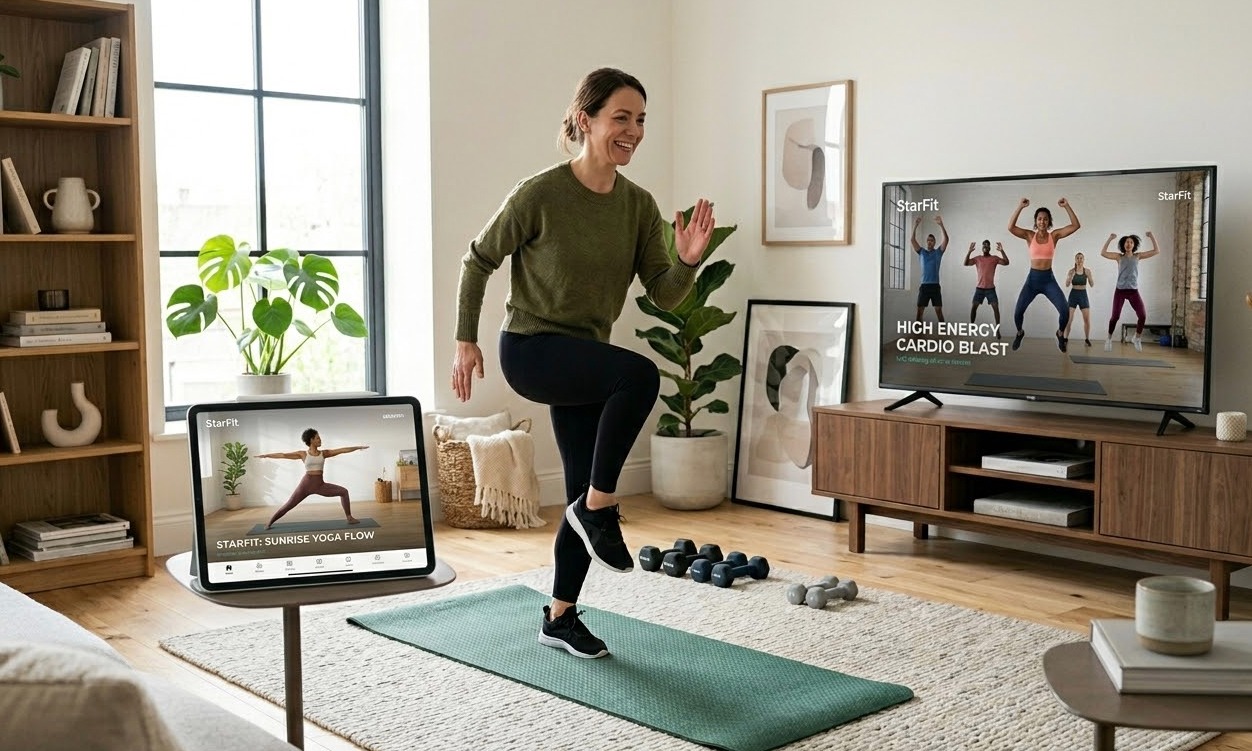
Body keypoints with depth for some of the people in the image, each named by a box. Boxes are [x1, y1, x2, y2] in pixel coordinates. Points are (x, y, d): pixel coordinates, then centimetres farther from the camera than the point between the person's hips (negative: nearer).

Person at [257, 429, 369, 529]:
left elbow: (342, 450, 5)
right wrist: (266, 455, -2)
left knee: (343, 491, -4)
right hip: (306, 484, -3)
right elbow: (283, 455, 0)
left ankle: (349, 518, 2)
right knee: (289, 505, -3)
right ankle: (270, 522, 12)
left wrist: (358, 447, 4)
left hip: (320, 485, 3)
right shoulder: (303, 454, -1)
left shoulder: (324, 453, 6)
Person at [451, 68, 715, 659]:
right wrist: (464, 341, -4)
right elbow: (479, 260, -5)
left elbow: (663, 295, -2)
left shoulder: (638, 205, -1)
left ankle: (560, 616, 26)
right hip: (530, 348, -6)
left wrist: (688, 260, -22)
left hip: (586, 356, 7)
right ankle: (599, 508, -16)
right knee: (640, 374, -33)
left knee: (587, 495, 8)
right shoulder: (540, 194, -16)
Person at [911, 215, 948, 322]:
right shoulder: (921, 252, 9)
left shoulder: (938, 252, 6)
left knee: (939, 310, 0)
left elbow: (946, 239, -7)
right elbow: (912, 240, 0)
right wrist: (915, 226, -10)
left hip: (935, 286, -1)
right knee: (920, 310, 0)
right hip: (924, 286, 1)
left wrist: (941, 225, -17)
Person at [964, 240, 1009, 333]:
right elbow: (966, 263, -8)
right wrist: (969, 252, -20)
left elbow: (1006, 262, -14)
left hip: (990, 288, -1)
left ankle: (997, 330, -8)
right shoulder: (977, 259, 2)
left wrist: (1002, 251, -25)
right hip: (979, 288, 1)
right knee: (973, 307, -1)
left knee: (996, 307, -10)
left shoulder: (995, 258, -2)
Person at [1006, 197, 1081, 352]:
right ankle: (1020, 333, 26)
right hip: (1032, 278, 0)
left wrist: (1066, 206, -17)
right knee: (1018, 311, -8)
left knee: (1065, 311, -15)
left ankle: (1060, 333, 17)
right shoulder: (1029, 235, -1)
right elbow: (1010, 227, -16)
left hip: (1049, 279, 0)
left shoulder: (1054, 235, 0)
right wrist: (1020, 207, -21)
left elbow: (1075, 225, -11)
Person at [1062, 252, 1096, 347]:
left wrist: (1089, 276, -20)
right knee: (1069, 318, -6)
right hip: (1073, 294, -1)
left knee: (1087, 319, -1)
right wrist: (1071, 275, -26)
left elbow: (1092, 285, -2)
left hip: (1083, 295, 1)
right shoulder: (1071, 270, -3)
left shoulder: (1087, 271, 0)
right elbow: (1067, 285, -9)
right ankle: (1065, 338, 2)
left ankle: (1087, 339, 12)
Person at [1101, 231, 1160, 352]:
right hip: (1120, 290, -1)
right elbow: (1103, 253, -8)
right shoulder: (1119, 256, 4)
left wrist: (1152, 237, 0)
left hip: (1133, 291, 1)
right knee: (1115, 316, -6)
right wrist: (1109, 239, -11)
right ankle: (1109, 338, 16)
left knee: (1142, 315, -11)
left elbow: (1157, 251, 5)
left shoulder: (1138, 256, 7)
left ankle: (1137, 338, 12)